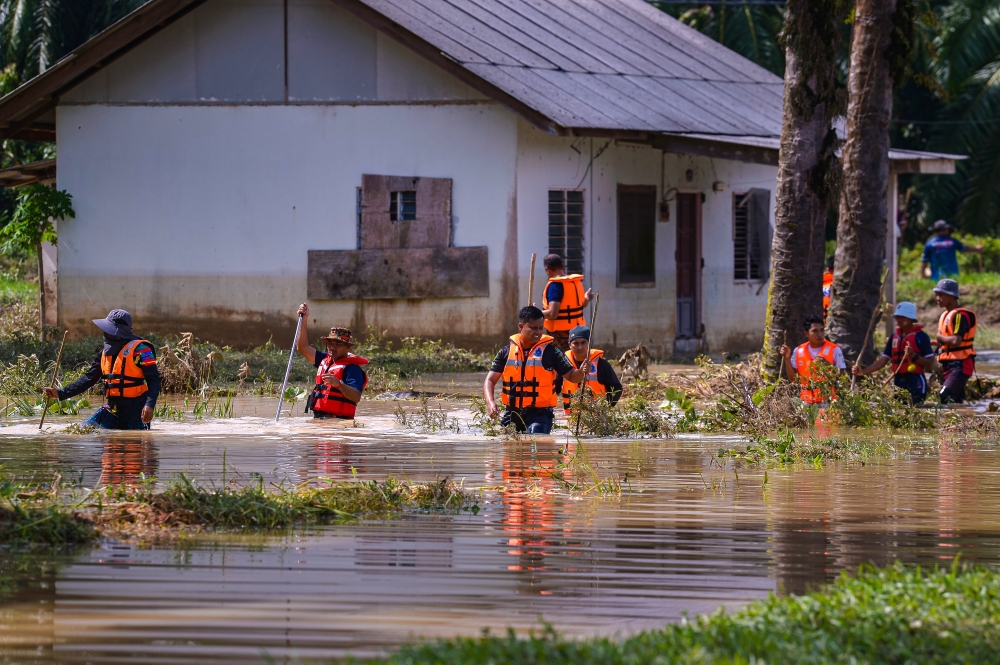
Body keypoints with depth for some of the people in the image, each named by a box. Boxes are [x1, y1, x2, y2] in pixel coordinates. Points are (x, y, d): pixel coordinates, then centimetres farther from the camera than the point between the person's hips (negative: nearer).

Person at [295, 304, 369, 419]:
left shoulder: (352, 368, -5)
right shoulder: (325, 360, 19)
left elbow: (356, 397, -15)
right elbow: (303, 348, 31)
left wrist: (338, 384, -30)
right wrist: (304, 321, 25)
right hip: (318, 419, 8)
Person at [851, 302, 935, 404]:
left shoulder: (920, 336, -4)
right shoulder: (894, 337, 14)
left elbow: (930, 363, -5)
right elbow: (883, 360, 11)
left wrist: (914, 356, -21)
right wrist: (863, 372, -1)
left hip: (915, 383, -6)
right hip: (898, 382, 6)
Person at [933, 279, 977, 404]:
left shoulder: (960, 315, -14)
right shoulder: (945, 315, 16)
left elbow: (956, 341, -25)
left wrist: (940, 337, -9)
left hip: (960, 365, -10)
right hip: (948, 364, 10)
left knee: (944, 398, -22)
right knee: (956, 401, 9)